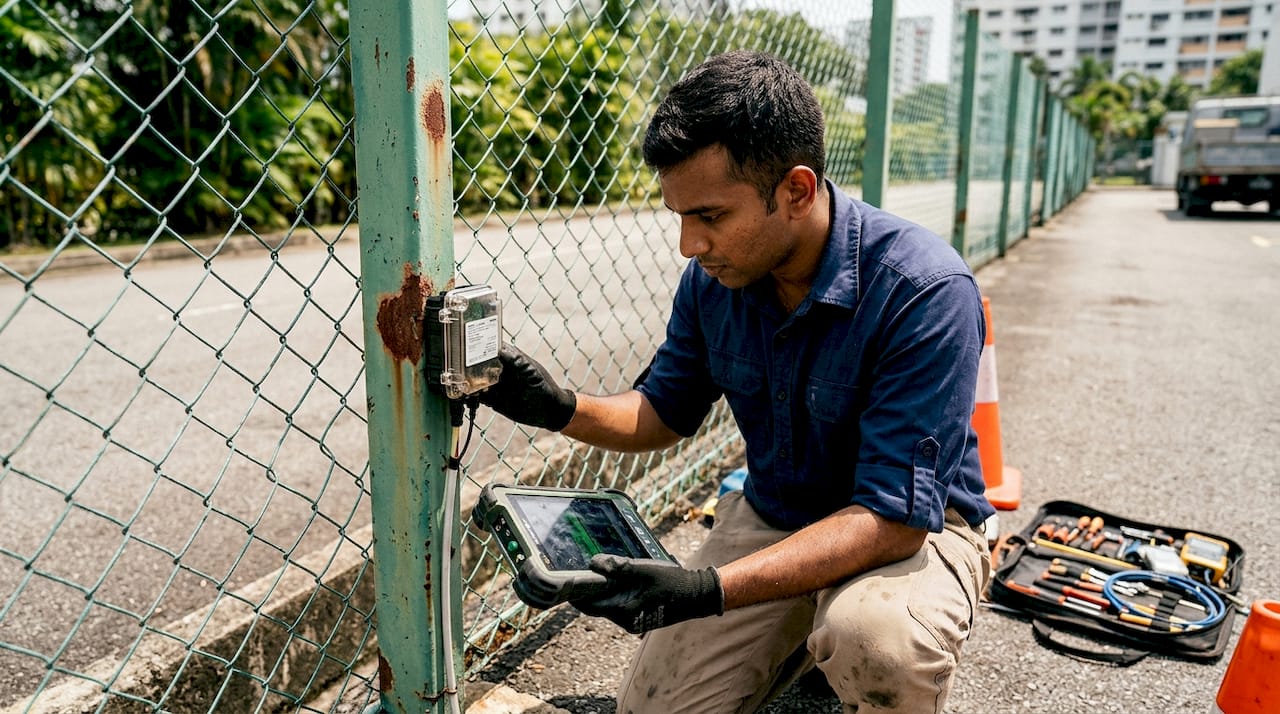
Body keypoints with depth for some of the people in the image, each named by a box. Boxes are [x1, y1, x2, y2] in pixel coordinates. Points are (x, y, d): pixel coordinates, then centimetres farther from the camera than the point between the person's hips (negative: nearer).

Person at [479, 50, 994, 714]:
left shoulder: (923, 291, -28)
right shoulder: (714, 276, -10)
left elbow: (895, 516, -30)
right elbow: (666, 412, 4)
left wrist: (712, 590, -39)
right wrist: (560, 407, -17)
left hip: (911, 529, -4)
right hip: (769, 517, 5)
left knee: (875, 640, -37)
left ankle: (843, 624, -1)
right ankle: (809, 630, 21)